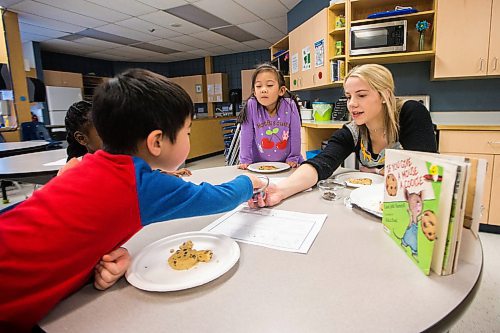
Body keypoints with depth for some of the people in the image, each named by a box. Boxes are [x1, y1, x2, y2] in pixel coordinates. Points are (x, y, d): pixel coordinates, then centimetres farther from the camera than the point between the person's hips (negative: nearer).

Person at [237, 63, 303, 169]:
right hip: (259, 163, 0)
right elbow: (246, 135, -9)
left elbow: (295, 133, -6)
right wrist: (245, 160, -9)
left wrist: (293, 158, -4)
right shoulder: (251, 106, -14)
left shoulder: (290, 106, -13)